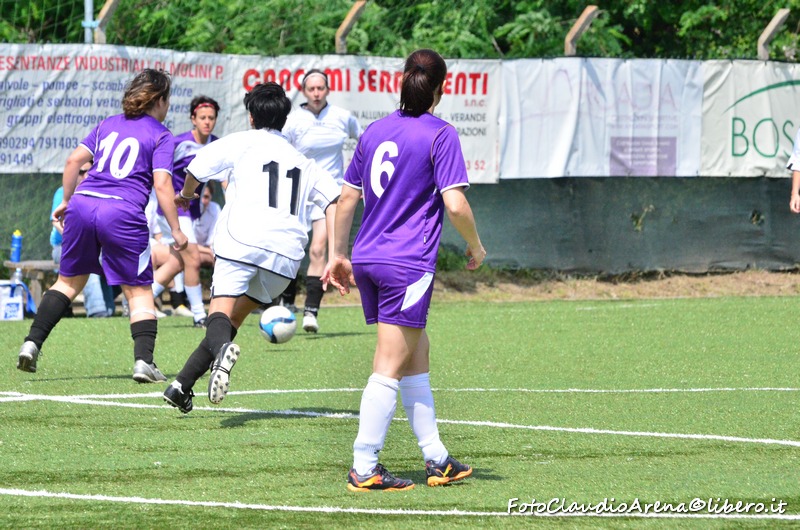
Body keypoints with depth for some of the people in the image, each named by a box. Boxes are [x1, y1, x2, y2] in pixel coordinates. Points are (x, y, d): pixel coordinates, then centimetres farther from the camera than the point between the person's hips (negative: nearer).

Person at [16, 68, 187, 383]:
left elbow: (75, 160, 14)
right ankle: (143, 361, -7)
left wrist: (66, 200, 25)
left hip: (83, 204, 5)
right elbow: (161, 183, -7)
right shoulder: (160, 136, 4)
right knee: (139, 291, 6)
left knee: (68, 282, 18)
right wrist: (176, 230, -4)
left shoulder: (108, 124, 19)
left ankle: (32, 344, 9)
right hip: (122, 214, -5)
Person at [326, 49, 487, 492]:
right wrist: (475, 246, 2)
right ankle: (364, 468, -6)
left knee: (417, 352, 17)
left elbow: (347, 197, 14)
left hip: (368, 260, 7)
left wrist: (339, 254, 23)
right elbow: (454, 204, -14)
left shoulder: (375, 131, 10)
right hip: (408, 264, -7)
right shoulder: (440, 135, -8)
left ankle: (436, 459, 22)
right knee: (390, 367, -4)